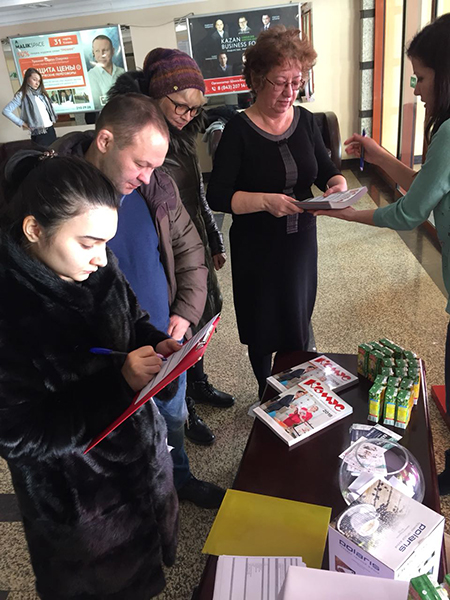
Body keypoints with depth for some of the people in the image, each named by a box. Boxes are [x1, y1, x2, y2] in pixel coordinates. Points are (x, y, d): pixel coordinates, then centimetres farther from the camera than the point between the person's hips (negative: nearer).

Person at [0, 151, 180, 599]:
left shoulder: (97, 269, -12)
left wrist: (157, 344, -16)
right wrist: (118, 384, -31)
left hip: (141, 449, 6)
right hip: (73, 498, -5)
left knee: (147, 562, 31)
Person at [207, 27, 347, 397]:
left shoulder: (305, 120, 1)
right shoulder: (239, 131, -13)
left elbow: (326, 170, 9)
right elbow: (217, 196, -17)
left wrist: (338, 185, -14)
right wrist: (266, 201, -30)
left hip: (301, 242, 4)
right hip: (256, 251, -4)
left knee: (299, 323, 17)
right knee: (262, 327, 12)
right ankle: (266, 394, 39)